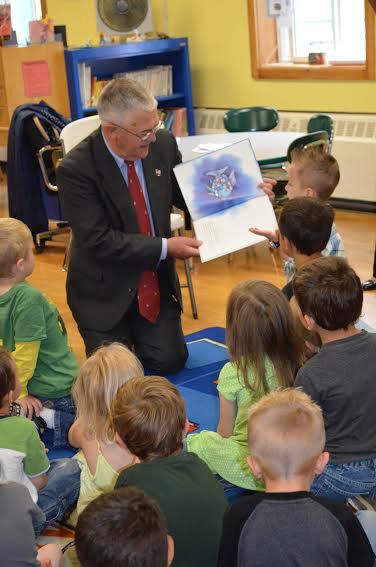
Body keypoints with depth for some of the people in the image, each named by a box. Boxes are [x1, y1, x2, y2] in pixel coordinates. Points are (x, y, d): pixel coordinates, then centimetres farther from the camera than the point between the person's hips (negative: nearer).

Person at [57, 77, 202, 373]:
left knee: (170, 362, -4)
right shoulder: (76, 169, -22)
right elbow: (99, 240, -23)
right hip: (105, 290, -4)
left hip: (157, 281, 4)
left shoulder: (163, 143, -7)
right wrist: (165, 247, -24)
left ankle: (140, 332, 29)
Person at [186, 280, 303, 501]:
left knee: (192, 443, 22)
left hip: (248, 468, -4)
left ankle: (231, 488, 10)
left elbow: (225, 432, -8)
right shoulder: (298, 364, -12)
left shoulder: (233, 374, -22)